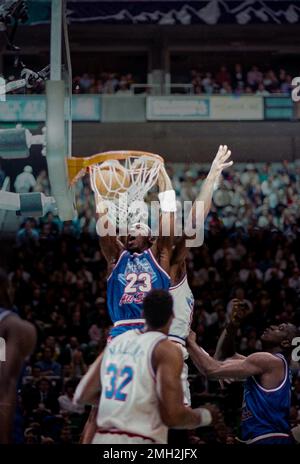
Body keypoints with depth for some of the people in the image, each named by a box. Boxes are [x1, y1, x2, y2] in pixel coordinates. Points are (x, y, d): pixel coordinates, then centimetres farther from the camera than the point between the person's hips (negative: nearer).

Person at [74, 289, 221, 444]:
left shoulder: (116, 341, 13)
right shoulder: (167, 350, -7)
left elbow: (81, 397, 17)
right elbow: (172, 415, -15)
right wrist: (205, 416, 5)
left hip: (103, 440, 7)